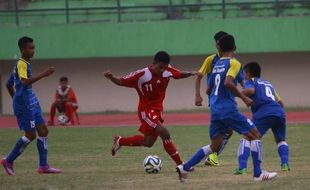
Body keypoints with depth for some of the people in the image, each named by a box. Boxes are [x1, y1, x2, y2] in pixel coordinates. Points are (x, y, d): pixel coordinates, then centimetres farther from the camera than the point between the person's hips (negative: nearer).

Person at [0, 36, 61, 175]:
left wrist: (17, 100, 29)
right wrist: (43, 74, -33)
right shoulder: (21, 64, -14)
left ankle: (43, 166, 6)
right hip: (24, 105, -10)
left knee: (43, 131, 5)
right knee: (31, 135, -6)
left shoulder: (24, 64, 16)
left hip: (32, 104, 10)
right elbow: (25, 82, -33)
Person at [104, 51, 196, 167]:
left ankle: (120, 141, 38)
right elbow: (121, 82, -15)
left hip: (158, 109, 7)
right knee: (165, 134, -21)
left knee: (148, 142, 16)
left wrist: (190, 74, -11)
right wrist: (111, 78, -34)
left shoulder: (168, 70, -7)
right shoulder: (141, 75, -21)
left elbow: (180, 75, 10)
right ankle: (180, 165, -14)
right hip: (146, 110, -7)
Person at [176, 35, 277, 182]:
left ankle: (184, 168, 8)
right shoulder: (234, 63, -6)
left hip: (215, 110, 7)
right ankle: (258, 174, -4)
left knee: (215, 146, 16)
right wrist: (243, 97, -16)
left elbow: (209, 90, 22)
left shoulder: (216, 65, 16)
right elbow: (228, 82, -24)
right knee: (254, 135, 1)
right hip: (228, 108, -7)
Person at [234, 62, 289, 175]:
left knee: (246, 139, -3)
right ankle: (285, 164, 7)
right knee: (281, 140, 27)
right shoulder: (268, 84, 35)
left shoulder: (250, 81, 16)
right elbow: (280, 102, 31)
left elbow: (250, 90, -8)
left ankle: (242, 167, -19)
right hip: (280, 113, 6)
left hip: (264, 114, -6)